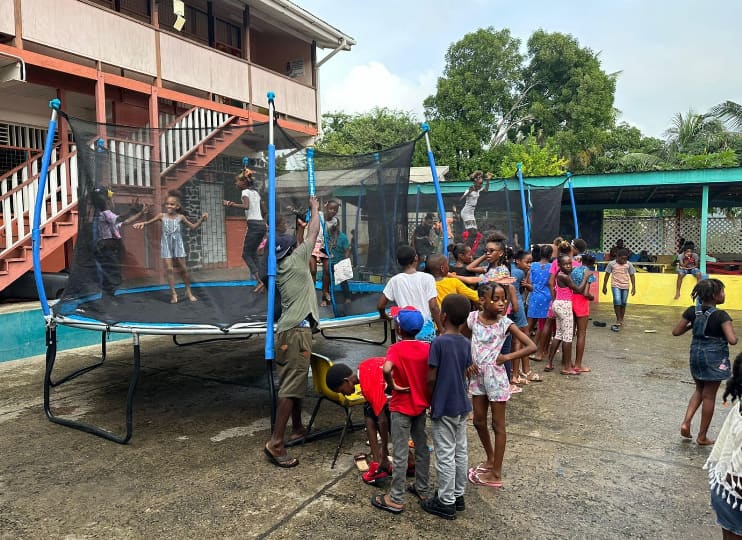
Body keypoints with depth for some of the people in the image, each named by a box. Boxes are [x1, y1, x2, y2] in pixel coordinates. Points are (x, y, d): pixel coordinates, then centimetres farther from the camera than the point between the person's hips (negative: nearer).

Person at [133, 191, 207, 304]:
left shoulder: (180, 217, 1)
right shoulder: (162, 215, 1)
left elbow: (193, 227, 9)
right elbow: (150, 222, 10)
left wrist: (201, 219, -3)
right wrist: (142, 223, -10)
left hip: (178, 244, 0)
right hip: (166, 245, 0)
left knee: (183, 268, 4)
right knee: (169, 269, -4)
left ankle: (188, 291, 18)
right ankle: (173, 293, 3)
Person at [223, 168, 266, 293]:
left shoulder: (245, 191, -3)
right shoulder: (255, 192, 19)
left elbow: (246, 206, -23)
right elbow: (264, 210, 22)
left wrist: (232, 204, -15)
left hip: (253, 225, -8)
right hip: (261, 224, 8)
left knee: (246, 254, -3)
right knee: (253, 253, 13)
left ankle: (259, 281, -15)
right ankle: (260, 281, 7)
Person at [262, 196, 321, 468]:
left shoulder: (283, 267, 16)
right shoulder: (296, 261, -4)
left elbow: (299, 242, 37)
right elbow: (313, 233, 5)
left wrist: (298, 227, 39)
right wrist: (315, 208, 19)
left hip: (290, 331, 9)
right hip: (297, 333, -9)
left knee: (296, 382, 19)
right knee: (291, 387, -11)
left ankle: (297, 427, 32)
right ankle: (275, 444, -11)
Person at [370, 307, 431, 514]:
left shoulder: (396, 348, -18)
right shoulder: (426, 347, -3)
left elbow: (386, 369, -37)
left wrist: (392, 385, -21)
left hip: (401, 408, -5)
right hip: (421, 405, 5)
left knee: (400, 454, 3)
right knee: (422, 448, 18)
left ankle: (396, 499, 13)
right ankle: (422, 489, 32)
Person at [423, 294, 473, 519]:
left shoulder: (438, 342, -20)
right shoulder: (466, 343, 0)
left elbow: (431, 378, -17)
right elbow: (465, 373, 7)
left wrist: (428, 399, -2)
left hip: (443, 408, -7)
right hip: (462, 405, 7)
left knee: (445, 456, 4)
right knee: (460, 452, 17)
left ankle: (446, 503, 15)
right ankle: (458, 495, 30)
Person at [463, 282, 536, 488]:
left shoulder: (505, 323, -14)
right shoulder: (473, 318, -6)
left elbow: (531, 347, -15)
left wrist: (507, 357, -16)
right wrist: (468, 361, -2)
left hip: (496, 376, -4)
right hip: (477, 375, 4)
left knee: (498, 425, 6)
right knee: (479, 421, 16)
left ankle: (496, 474, 17)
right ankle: (490, 459, 38)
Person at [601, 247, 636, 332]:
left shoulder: (629, 264, 0)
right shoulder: (611, 264, -4)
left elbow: (632, 276, 7)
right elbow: (607, 275, 4)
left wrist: (633, 287, 3)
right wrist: (604, 286, 5)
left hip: (625, 286, 2)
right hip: (615, 285, -2)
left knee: (623, 303, 8)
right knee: (617, 301, -20)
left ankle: (621, 320, 25)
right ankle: (618, 320, -12)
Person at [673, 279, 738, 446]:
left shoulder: (692, 311, -4)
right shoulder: (721, 316, -19)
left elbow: (676, 332, 0)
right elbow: (732, 340, -27)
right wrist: (733, 333, -5)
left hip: (696, 355, 5)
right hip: (715, 359, -5)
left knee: (699, 390, 24)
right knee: (709, 396, 8)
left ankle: (686, 422, 9)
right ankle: (702, 437, 19)